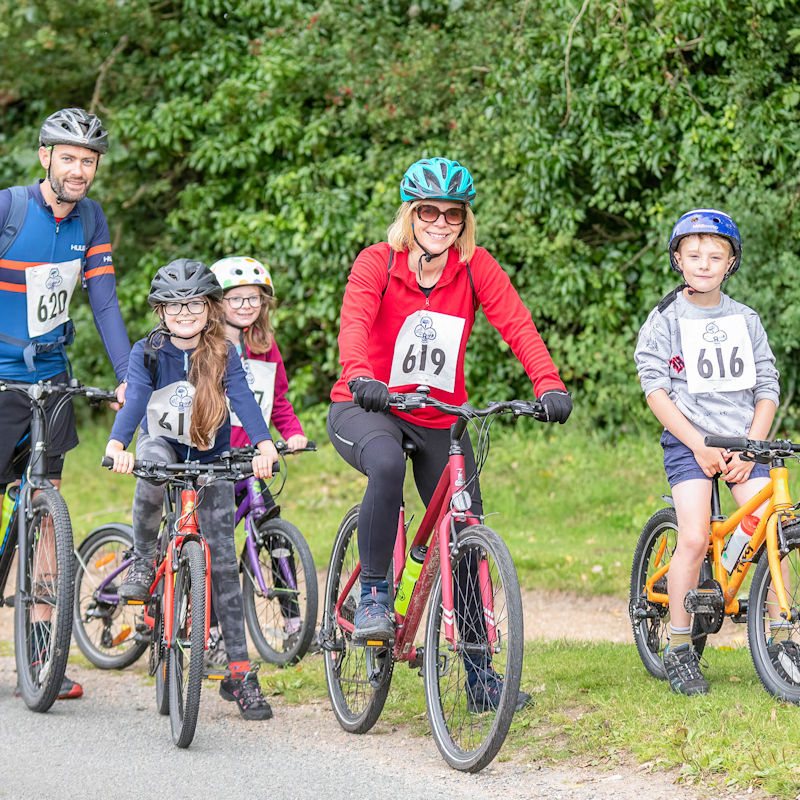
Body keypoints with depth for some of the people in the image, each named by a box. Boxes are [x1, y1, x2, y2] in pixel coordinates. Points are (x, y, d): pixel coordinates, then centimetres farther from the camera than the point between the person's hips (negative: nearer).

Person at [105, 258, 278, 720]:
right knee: (154, 464, -39)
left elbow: (243, 399, -28)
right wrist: (117, 445, -49)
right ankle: (143, 561, -17)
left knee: (223, 559, -5)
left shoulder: (224, 356, -14)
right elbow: (134, 401, -29)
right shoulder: (148, 353, -15)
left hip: (210, 459, 0)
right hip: (162, 444, 0)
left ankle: (240, 672, -1)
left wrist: (264, 444, -47)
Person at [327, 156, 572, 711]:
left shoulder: (477, 268, -6)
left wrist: (550, 386, -35)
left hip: (440, 419, 4)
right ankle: (373, 597, -23)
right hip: (367, 410, -4)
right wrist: (360, 376, -51)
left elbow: (518, 326, -18)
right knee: (387, 464, -38)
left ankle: (481, 675, 13)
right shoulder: (378, 263, -13)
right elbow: (354, 323, -30)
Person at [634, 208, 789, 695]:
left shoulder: (746, 321, 10)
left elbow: (768, 389, 9)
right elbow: (656, 390, -5)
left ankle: (782, 643, -3)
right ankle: (679, 651, -6)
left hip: (744, 441, 3)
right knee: (693, 538, -18)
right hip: (688, 441, -2)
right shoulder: (666, 321, 1)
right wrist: (699, 444, -14)